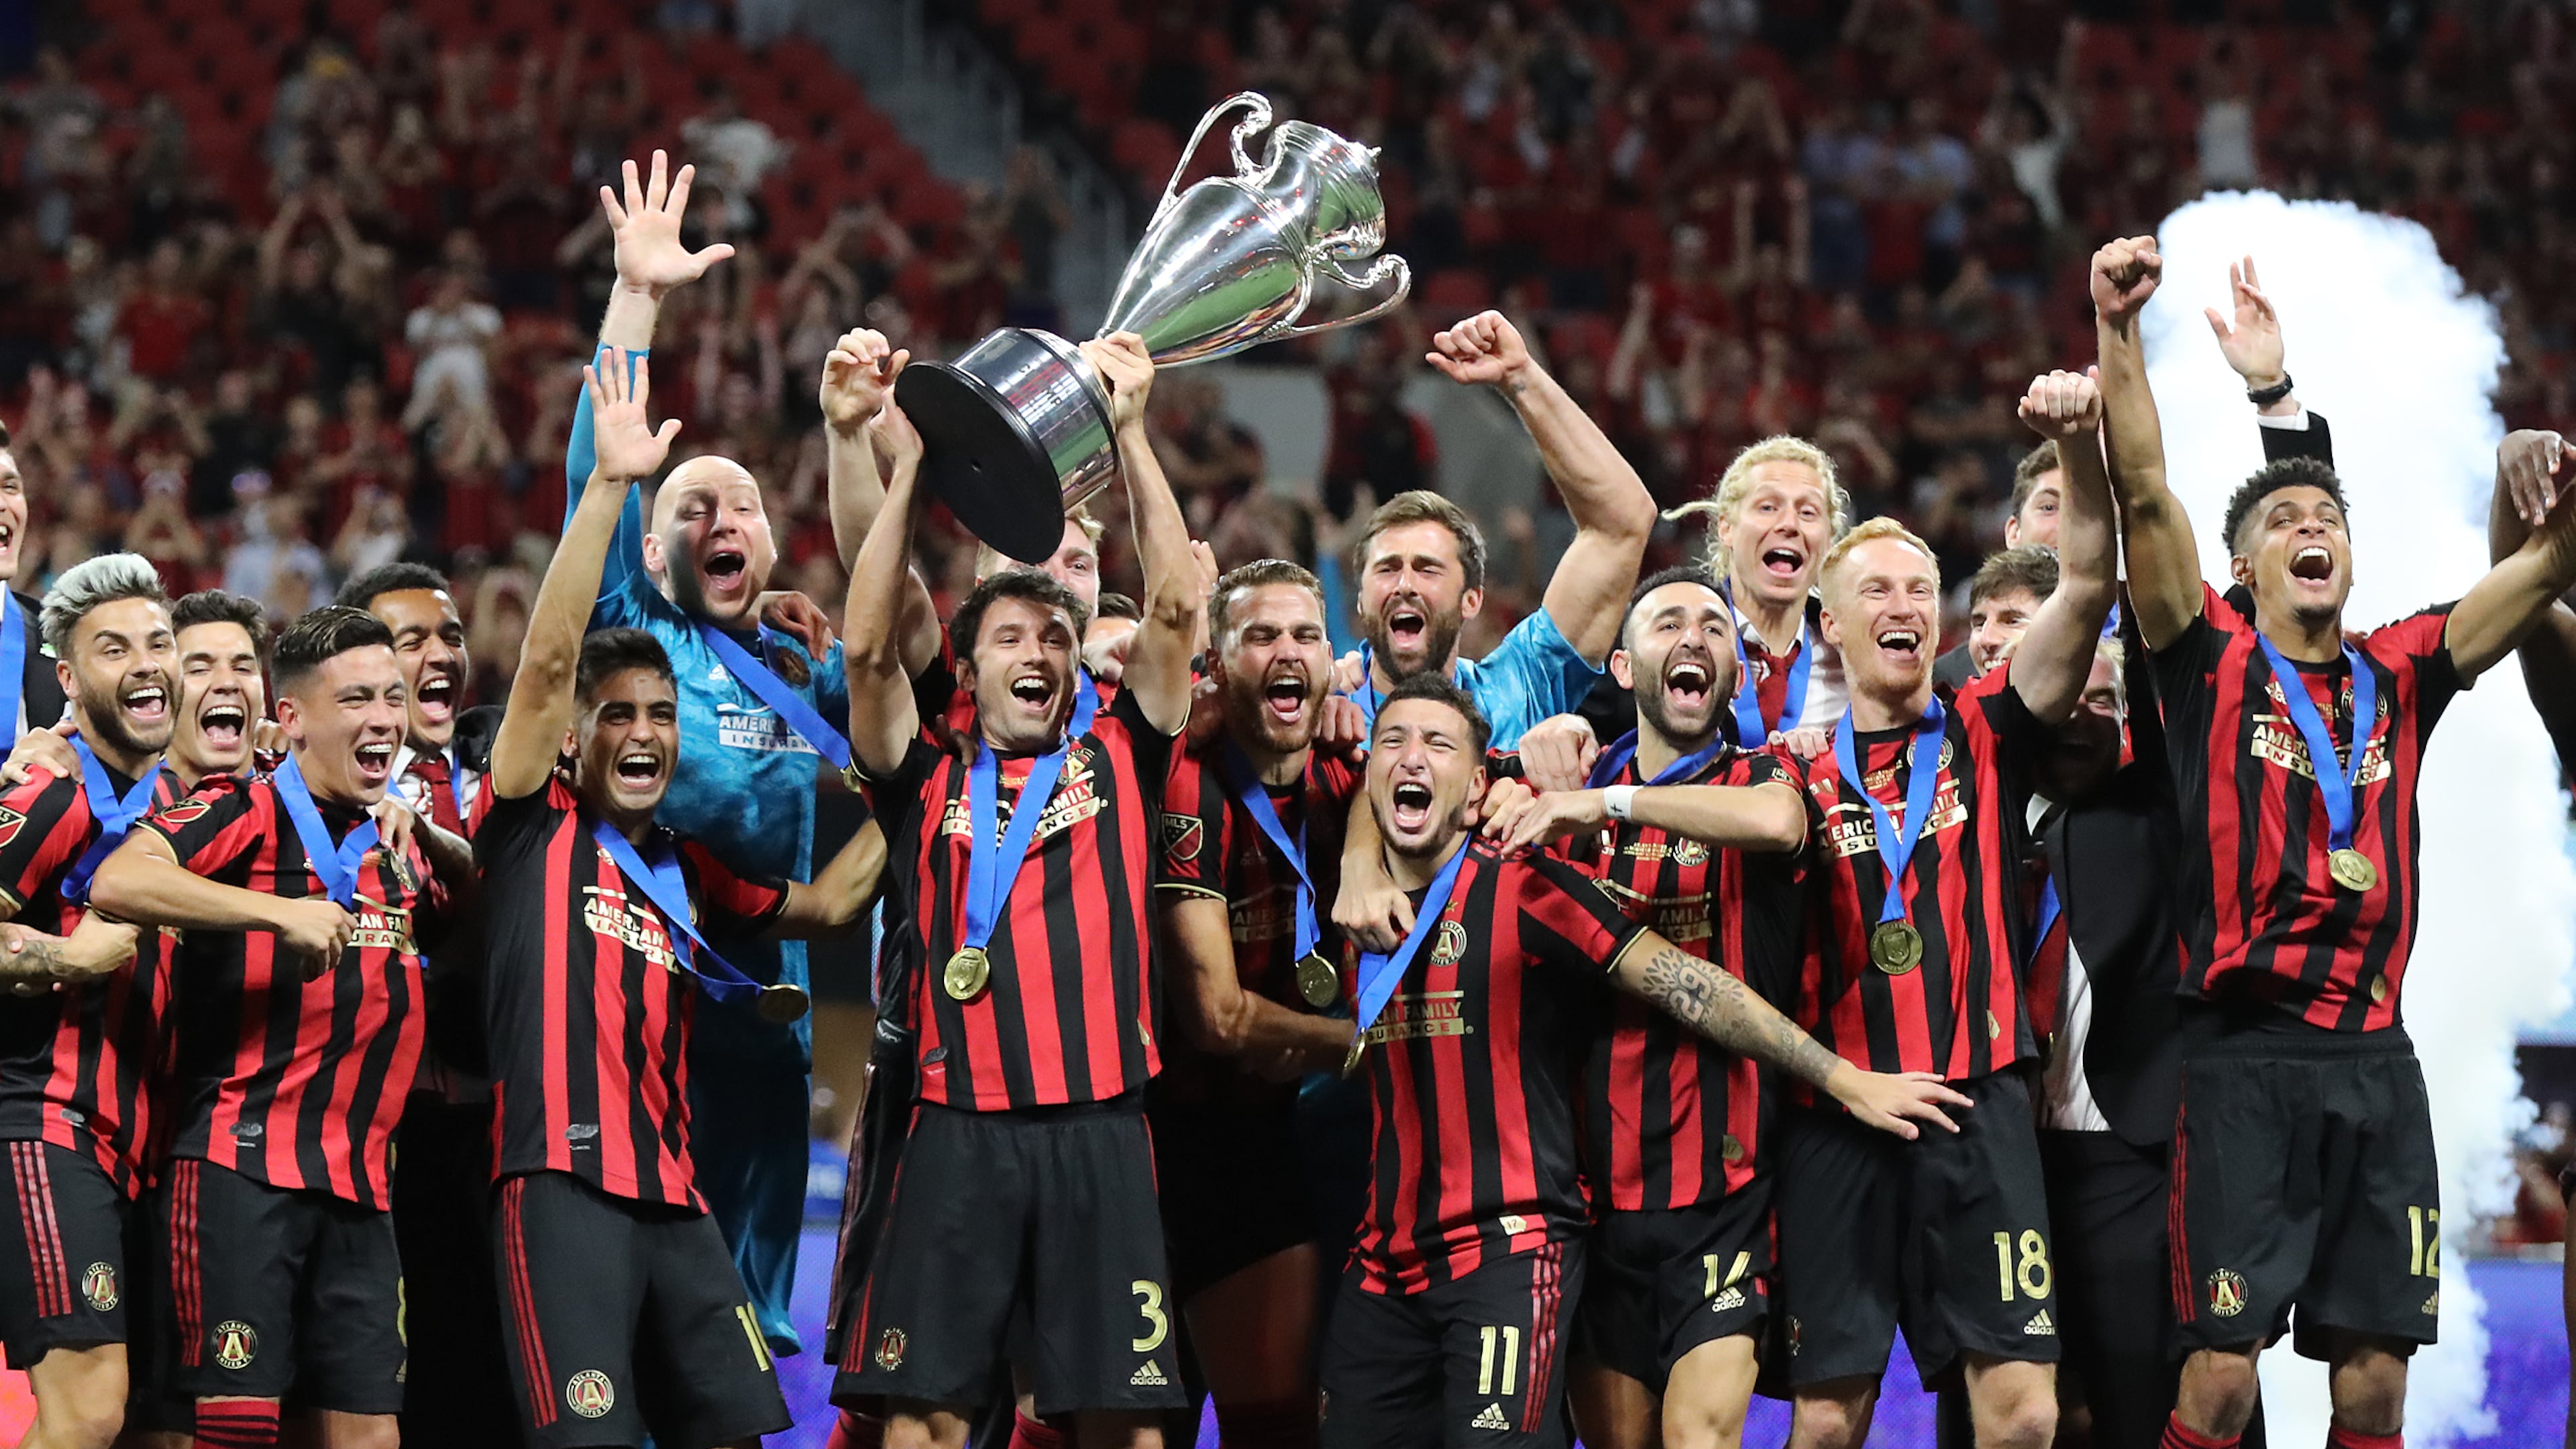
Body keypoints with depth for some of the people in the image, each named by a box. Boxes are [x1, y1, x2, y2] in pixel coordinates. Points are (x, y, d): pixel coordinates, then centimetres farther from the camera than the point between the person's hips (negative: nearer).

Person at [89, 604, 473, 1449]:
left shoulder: (402, 847, 18)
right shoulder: (244, 815, -3)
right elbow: (118, 882, -21)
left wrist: (436, 842, 16)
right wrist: (278, 912, -26)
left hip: (359, 1184, 7)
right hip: (243, 1164, -7)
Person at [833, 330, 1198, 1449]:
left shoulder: (1117, 759, 14)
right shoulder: (928, 784, 12)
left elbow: (1176, 609, 6)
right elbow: (868, 646, 1)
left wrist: (1128, 432, 3)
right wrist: (910, 465, -2)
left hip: (1099, 1130, 1)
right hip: (961, 1131, -1)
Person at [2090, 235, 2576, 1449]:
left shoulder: (2397, 676, 12)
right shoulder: (2213, 662, 3)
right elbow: (2144, 492, -9)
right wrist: (2118, 328, -19)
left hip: (2375, 1061, 4)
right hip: (2246, 1057, -4)